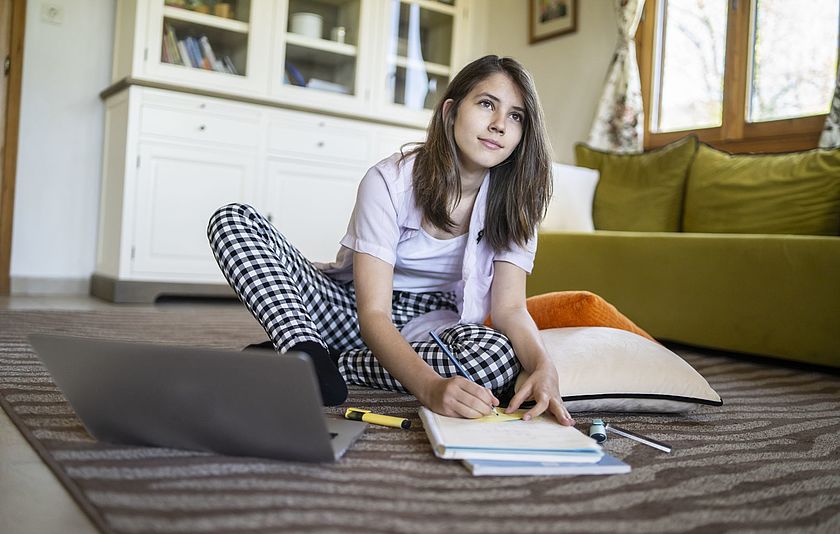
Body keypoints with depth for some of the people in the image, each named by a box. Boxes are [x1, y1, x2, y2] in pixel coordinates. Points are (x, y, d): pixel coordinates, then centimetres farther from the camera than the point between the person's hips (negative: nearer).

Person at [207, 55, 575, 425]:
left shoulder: (513, 201, -8)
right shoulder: (390, 181, -18)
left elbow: (510, 307, -15)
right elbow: (373, 313, -26)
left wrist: (543, 367, -39)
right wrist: (431, 387, -45)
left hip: (429, 326, 2)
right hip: (353, 308, -1)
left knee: (498, 354, -36)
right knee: (233, 219, -19)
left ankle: (331, 362, -21)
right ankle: (310, 356, -37)